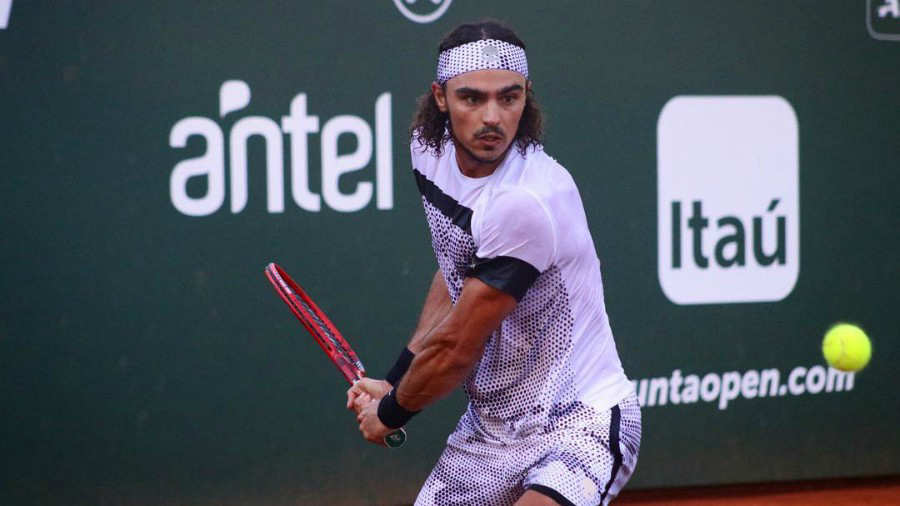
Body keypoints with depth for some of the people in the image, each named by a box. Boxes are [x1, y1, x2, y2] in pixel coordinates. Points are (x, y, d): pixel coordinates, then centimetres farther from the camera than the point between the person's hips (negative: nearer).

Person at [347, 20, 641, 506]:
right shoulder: (430, 150, -1)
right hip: (488, 425, 8)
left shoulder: (528, 201, -27)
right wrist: (395, 380, 12)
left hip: (575, 429, -8)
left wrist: (391, 412, -1)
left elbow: (455, 350, -17)